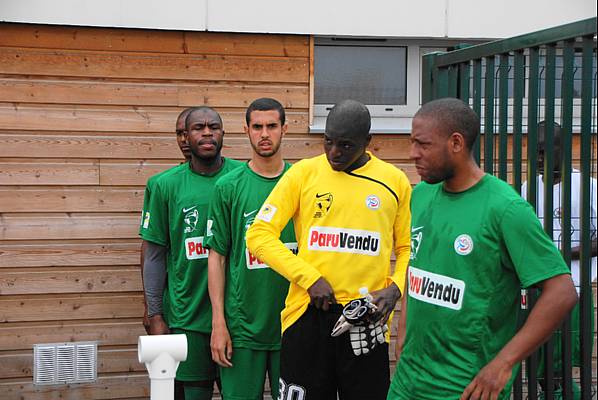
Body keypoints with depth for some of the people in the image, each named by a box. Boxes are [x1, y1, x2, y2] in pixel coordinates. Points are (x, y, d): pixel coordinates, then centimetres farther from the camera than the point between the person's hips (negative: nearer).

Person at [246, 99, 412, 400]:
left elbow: (408, 248, 13)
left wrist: (395, 288, -6)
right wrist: (310, 278, -11)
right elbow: (259, 235, -2)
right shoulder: (303, 173, 1)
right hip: (308, 311, 0)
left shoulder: (395, 181, 5)